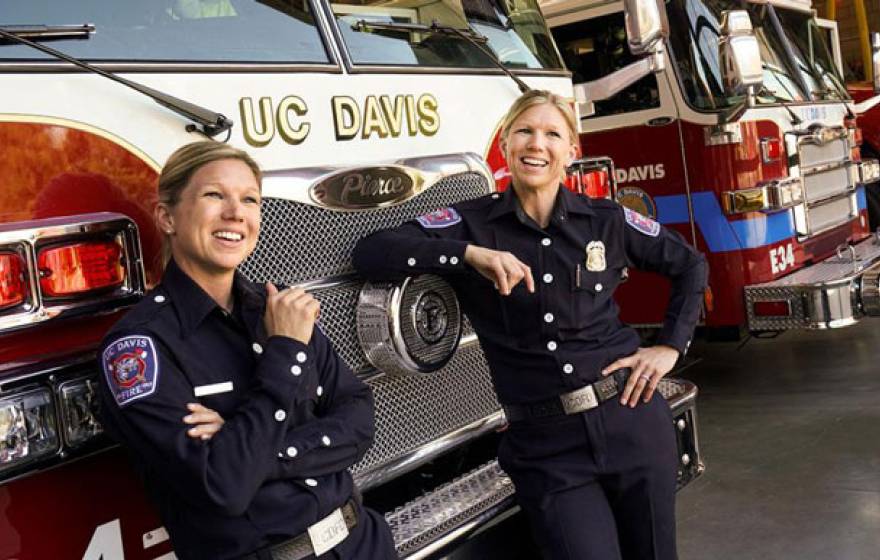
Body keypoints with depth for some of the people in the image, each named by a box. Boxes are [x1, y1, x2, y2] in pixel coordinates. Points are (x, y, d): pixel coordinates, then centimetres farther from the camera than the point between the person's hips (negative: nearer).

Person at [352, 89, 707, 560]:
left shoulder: (608, 220, 2)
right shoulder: (472, 223, -3)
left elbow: (689, 265, 17)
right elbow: (370, 253, -15)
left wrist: (670, 347, 7)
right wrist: (470, 254, -24)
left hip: (632, 421, 3)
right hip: (544, 445, -2)